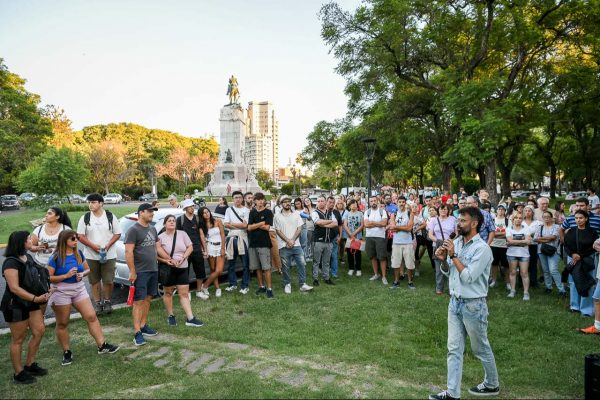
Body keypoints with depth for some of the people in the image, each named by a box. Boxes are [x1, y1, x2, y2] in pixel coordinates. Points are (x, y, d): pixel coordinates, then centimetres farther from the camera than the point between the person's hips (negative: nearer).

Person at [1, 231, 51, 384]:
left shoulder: (28, 257, 6)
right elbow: (14, 288, -25)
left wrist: (42, 294, 5)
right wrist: (36, 298, -29)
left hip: (31, 302, 8)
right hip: (15, 305, -8)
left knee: (39, 331, 10)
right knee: (18, 339, 4)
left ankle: (30, 365, 27)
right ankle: (18, 373, 18)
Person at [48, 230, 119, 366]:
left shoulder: (79, 253, 2)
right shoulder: (56, 258, -11)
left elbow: (87, 269, 14)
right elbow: (48, 278, -13)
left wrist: (82, 274, -8)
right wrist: (66, 275, -22)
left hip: (79, 289, 4)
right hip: (61, 293, -4)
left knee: (91, 316, -1)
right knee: (62, 323, 8)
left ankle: (102, 345, 5)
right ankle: (66, 352, 23)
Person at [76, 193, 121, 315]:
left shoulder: (110, 216, 0)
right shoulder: (85, 218, 2)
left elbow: (117, 234, 2)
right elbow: (80, 236, 0)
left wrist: (108, 245, -13)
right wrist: (93, 246, -14)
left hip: (109, 255, -1)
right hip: (91, 255, 1)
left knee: (108, 280, -1)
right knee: (94, 280, 8)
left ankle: (107, 301, 18)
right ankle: (97, 303, 21)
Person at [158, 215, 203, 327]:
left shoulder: (182, 234, 1)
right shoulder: (160, 237, -6)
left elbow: (190, 247, 3)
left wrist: (183, 258, -11)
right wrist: (165, 261, -22)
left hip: (183, 268, 2)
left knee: (184, 293, 2)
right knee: (168, 293, 11)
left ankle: (190, 318, 1)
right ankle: (170, 316, 27)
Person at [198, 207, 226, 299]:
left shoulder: (218, 221, 4)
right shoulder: (202, 225, 7)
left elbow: (223, 235, 2)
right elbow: (202, 238, -3)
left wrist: (223, 248, -4)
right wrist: (205, 250, -17)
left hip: (220, 247, 0)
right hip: (210, 247, 0)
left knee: (219, 270, -10)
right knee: (213, 270, 1)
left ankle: (205, 286, 5)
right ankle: (217, 288, 15)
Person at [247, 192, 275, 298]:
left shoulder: (268, 212, -1)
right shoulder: (252, 212, 10)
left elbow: (267, 227, -11)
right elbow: (249, 227, 1)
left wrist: (255, 225, -3)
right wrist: (261, 223, -7)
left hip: (264, 243, -4)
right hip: (253, 243, 4)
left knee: (266, 267, -6)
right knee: (257, 267, 10)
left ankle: (269, 288, 0)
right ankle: (261, 286, 21)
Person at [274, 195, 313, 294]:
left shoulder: (296, 214, 5)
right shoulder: (277, 216, -1)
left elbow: (299, 228, 1)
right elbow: (278, 231, -4)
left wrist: (292, 240, -11)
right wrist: (288, 241, -12)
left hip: (296, 245, 2)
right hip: (284, 246, -2)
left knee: (301, 264, 1)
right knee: (286, 267, 6)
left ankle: (302, 284, 11)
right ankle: (287, 284, 20)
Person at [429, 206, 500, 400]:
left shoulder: (482, 248, -18)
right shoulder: (456, 242, 3)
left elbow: (468, 277, -23)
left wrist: (453, 255, -19)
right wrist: (443, 260, -9)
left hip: (473, 305, -6)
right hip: (455, 302, 6)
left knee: (480, 348, 14)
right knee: (454, 349, 8)